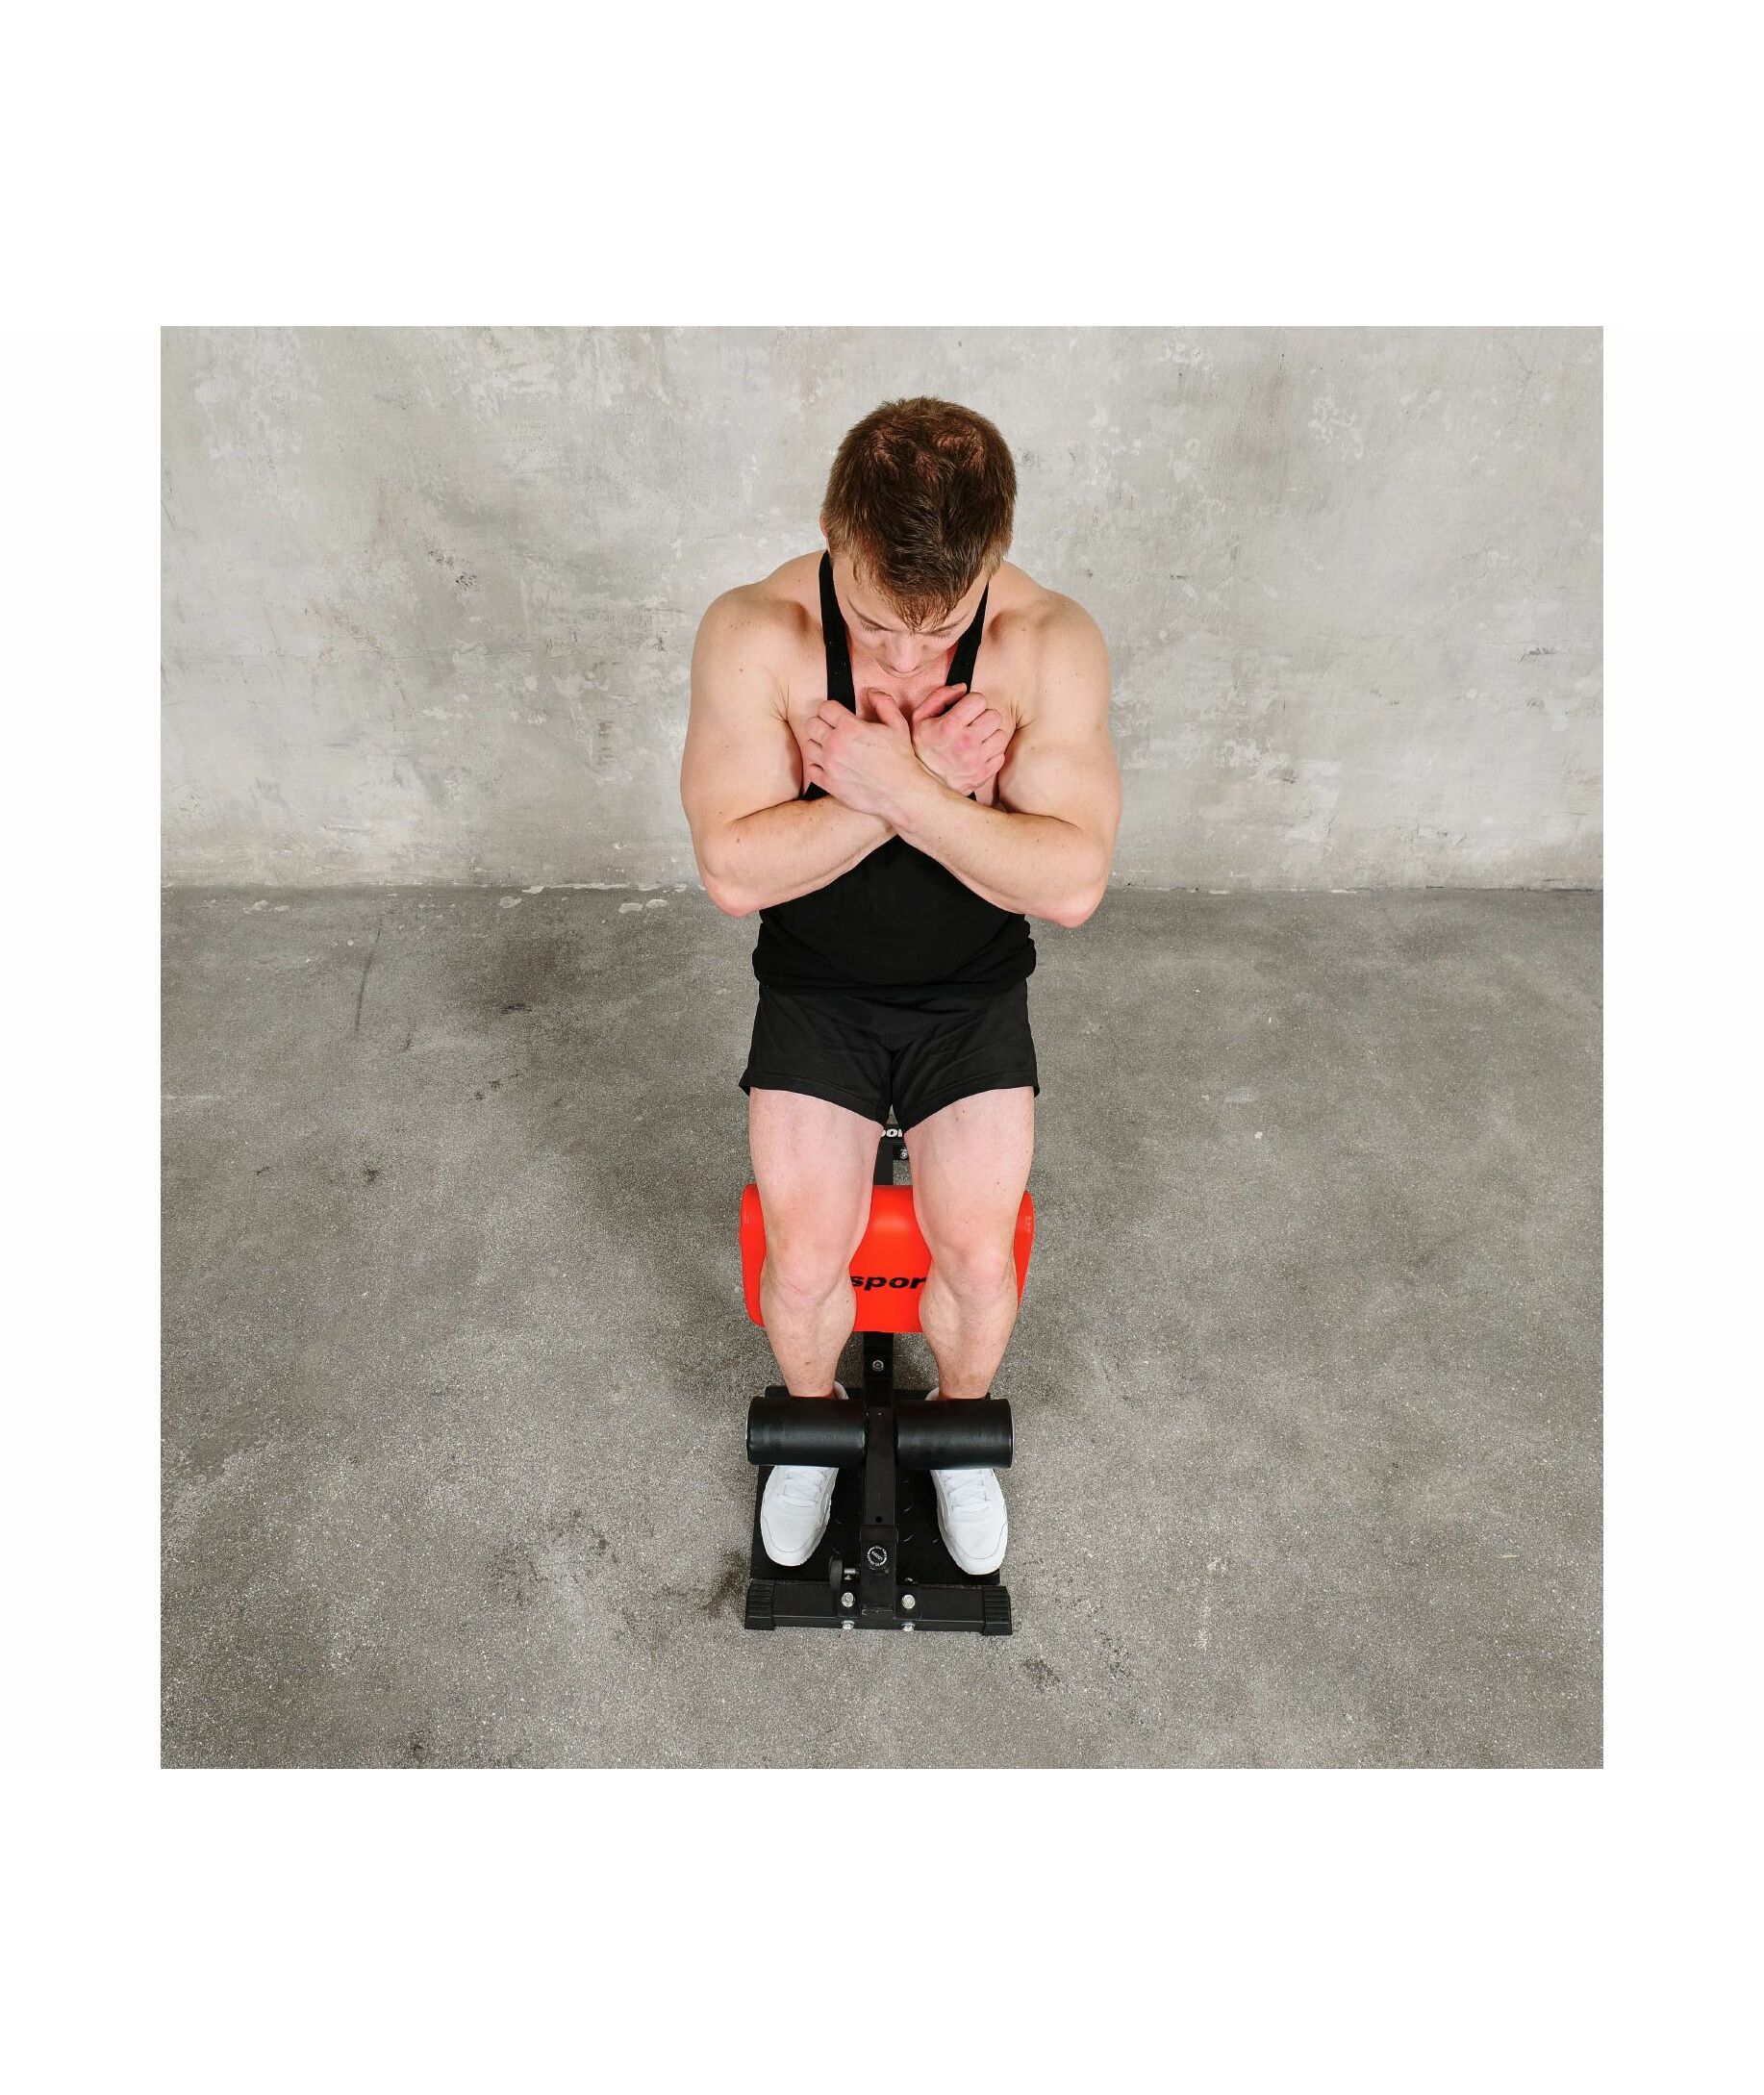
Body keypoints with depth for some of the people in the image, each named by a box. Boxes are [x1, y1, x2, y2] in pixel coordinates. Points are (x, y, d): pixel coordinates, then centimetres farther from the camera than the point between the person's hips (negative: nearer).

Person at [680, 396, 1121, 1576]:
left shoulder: (1051, 642, -16)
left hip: (975, 991, 1)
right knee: (804, 1260, -8)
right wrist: (936, 781, -27)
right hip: (816, 988, 0)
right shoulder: (755, 633, -17)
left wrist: (899, 786, -31)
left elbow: (1073, 883, -21)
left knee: (978, 1256, -8)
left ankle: (960, 1429, 28)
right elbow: (734, 872, -23)